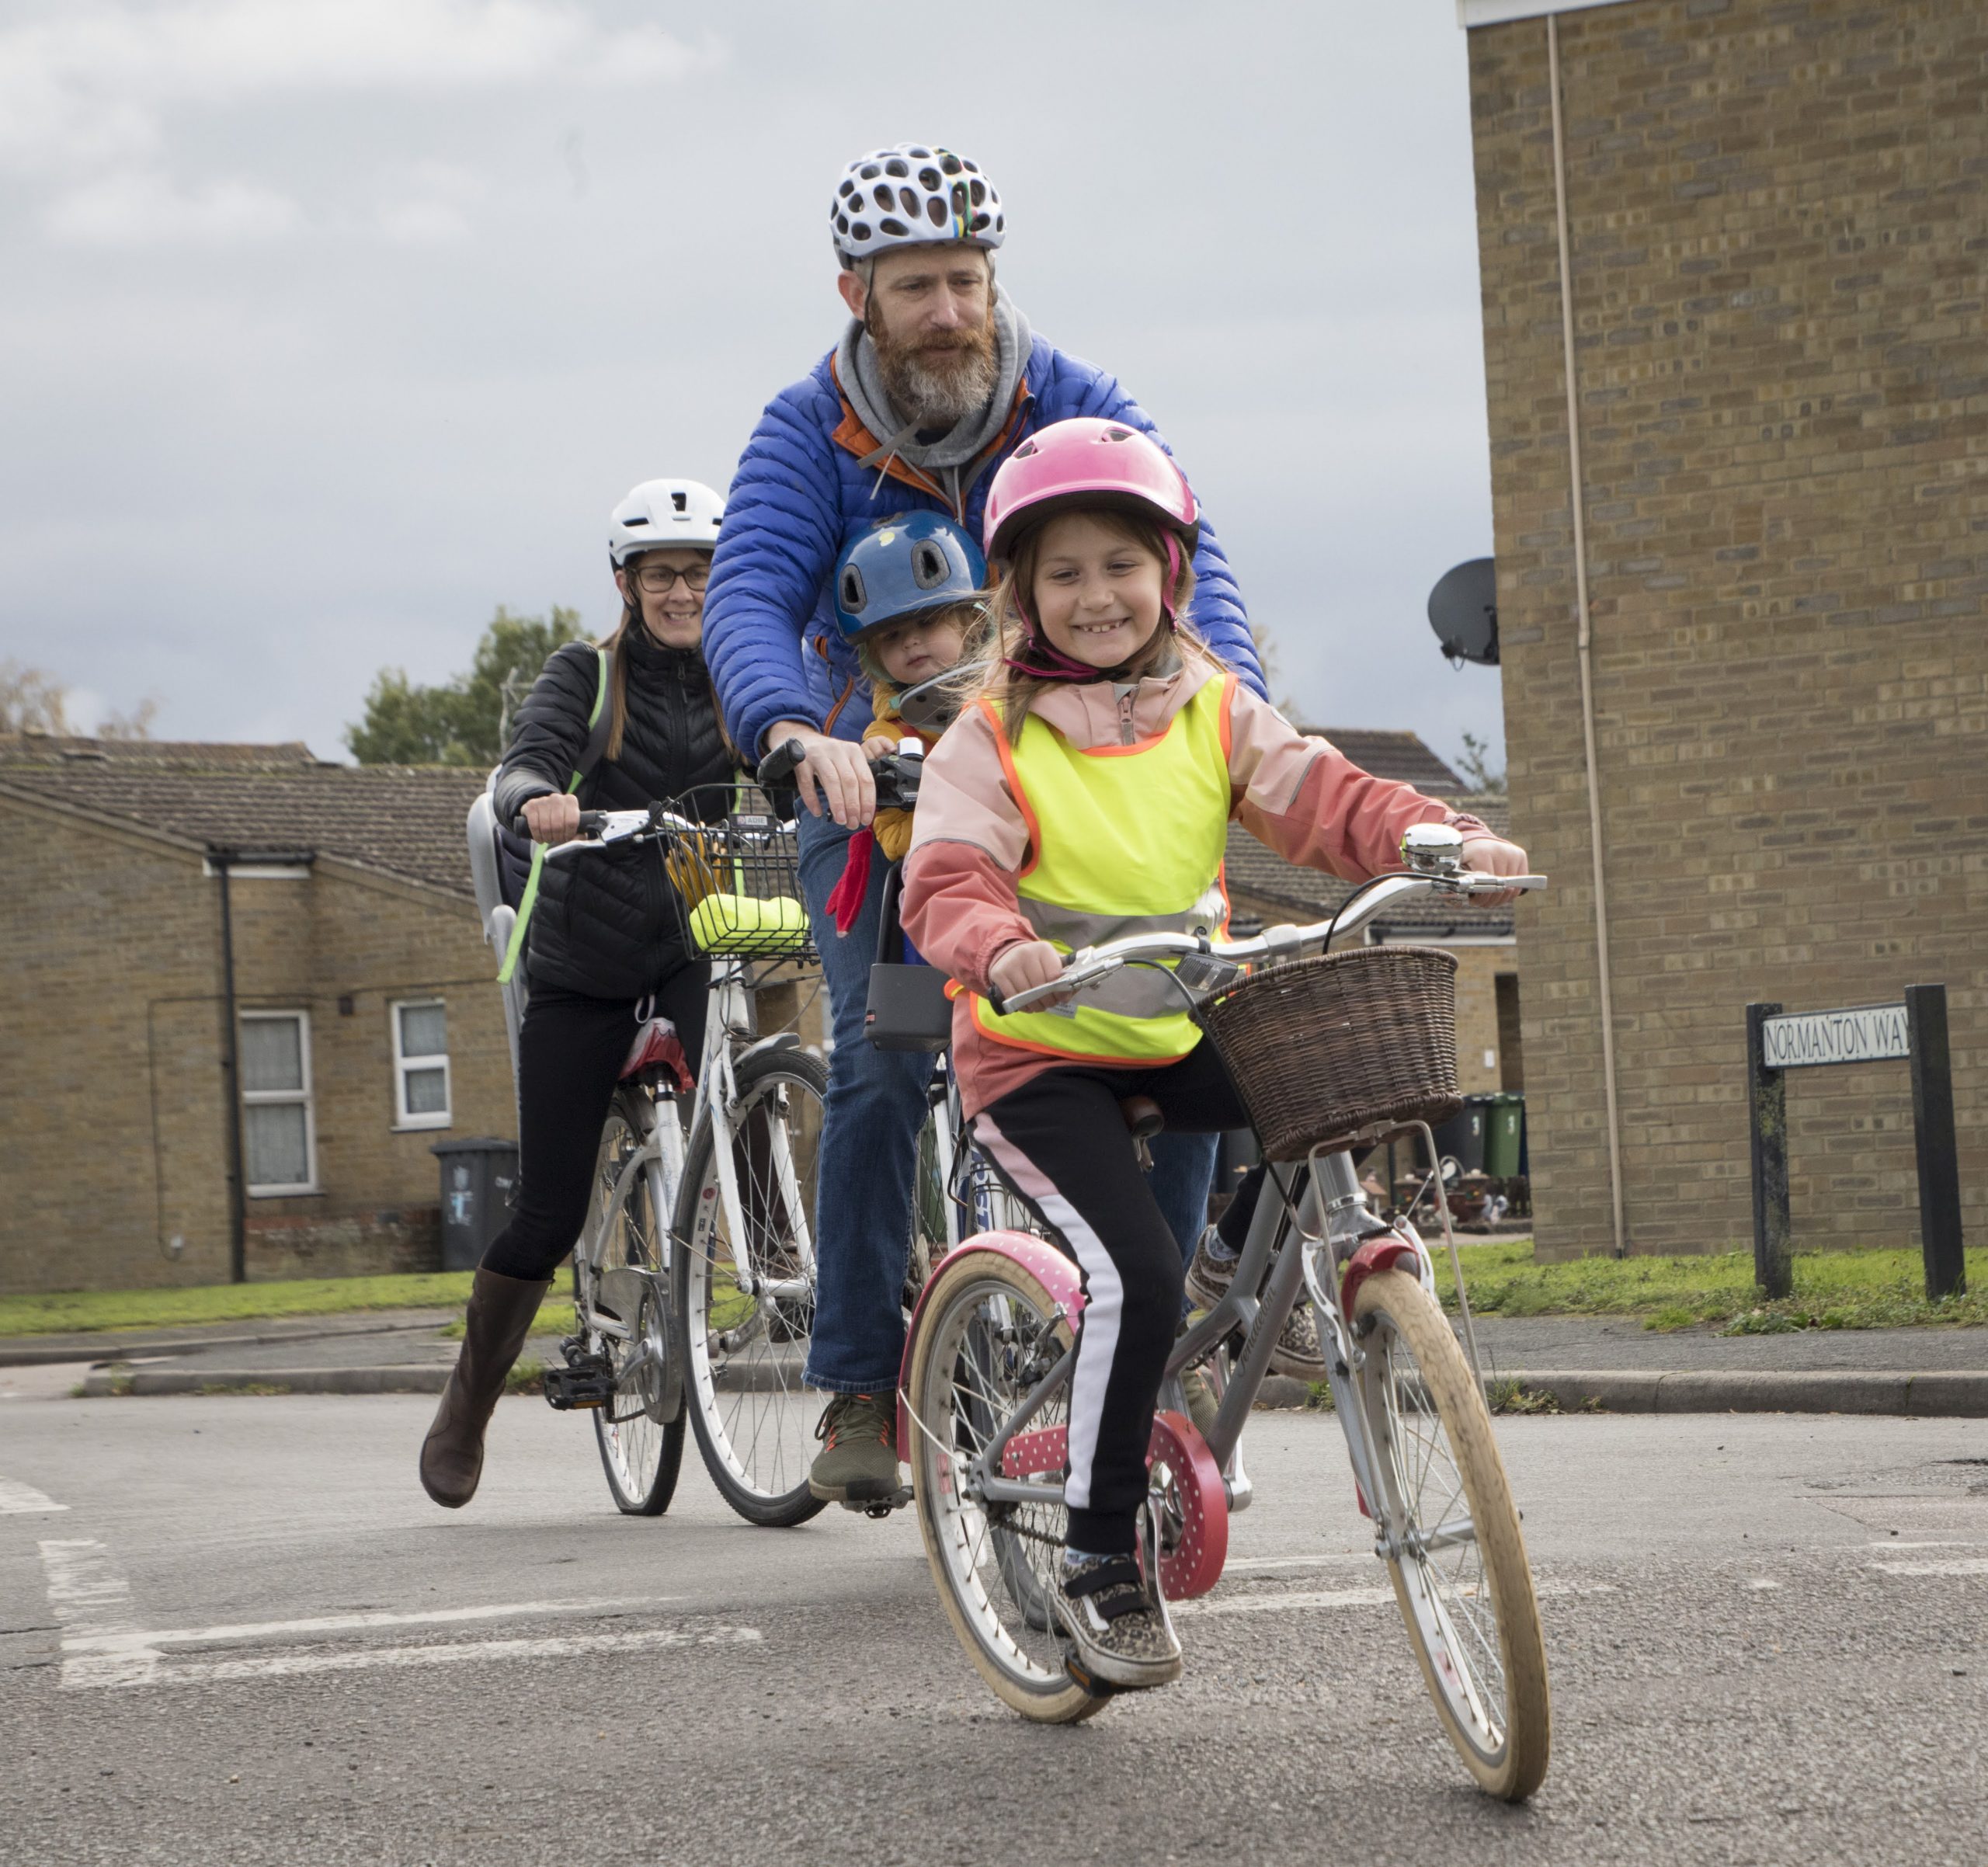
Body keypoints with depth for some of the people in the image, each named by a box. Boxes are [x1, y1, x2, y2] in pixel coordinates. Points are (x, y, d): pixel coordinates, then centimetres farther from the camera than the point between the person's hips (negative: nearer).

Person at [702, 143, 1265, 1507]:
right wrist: (798, 733, -44)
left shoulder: (1079, 409, -6)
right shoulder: (809, 435, -8)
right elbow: (750, 599, -22)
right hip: (878, 786, -1)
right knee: (881, 1063, -19)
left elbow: (1183, 554, -18)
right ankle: (860, 1394, -7)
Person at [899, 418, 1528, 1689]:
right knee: (1137, 1273, -22)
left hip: (1181, 1033, 5)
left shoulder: (1212, 712, 3)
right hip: (1040, 1054, -5)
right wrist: (1001, 948, -43)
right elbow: (948, 884, -20)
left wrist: (1443, 839, -28)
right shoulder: (994, 740, -8)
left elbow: (1322, 797, -9)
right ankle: (1100, 1565, -9)